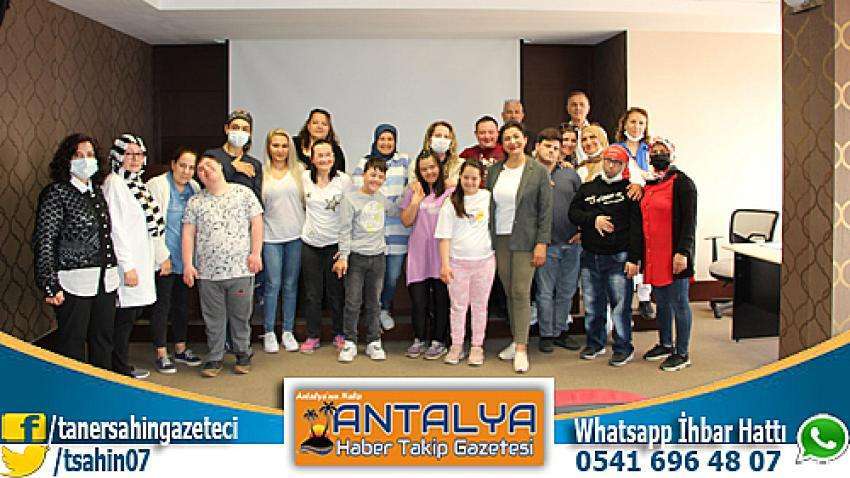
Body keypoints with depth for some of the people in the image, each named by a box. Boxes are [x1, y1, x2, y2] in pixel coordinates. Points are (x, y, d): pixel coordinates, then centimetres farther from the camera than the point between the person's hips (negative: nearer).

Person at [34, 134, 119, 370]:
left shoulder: (98, 191, 13)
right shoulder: (56, 192, -6)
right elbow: (43, 241, -11)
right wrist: (50, 286, -17)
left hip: (105, 281, 6)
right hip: (74, 284, -6)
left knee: (103, 341, 13)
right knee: (72, 344, 3)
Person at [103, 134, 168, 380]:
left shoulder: (138, 183, 14)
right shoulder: (114, 184, -12)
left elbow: (152, 225, 18)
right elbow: (116, 228, -17)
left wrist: (163, 255, 18)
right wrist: (128, 267, -19)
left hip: (142, 261, 9)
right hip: (127, 261, -9)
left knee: (133, 311, 12)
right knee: (125, 315, -1)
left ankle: (122, 364, 22)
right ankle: (121, 368, 10)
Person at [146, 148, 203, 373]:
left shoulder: (194, 188, 8)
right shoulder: (156, 186, -10)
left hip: (186, 258, 6)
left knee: (182, 303, 14)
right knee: (162, 305, 1)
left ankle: (181, 348, 27)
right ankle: (161, 354, 11)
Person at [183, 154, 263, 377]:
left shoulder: (243, 193, 4)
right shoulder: (195, 201, 8)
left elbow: (256, 223, 2)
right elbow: (188, 233, 5)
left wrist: (256, 253, -5)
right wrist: (187, 264, -3)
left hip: (241, 269, -1)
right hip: (208, 272, 1)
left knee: (241, 315, 9)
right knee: (213, 318, 7)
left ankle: (243, 354, 24)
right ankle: (214, 358, 19)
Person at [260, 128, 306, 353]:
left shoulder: (299, 170, 5)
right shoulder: (261, 172, 3)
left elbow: (307, 198, 7)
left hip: (295, 234, 1)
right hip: (271, 235, -1)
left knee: (291, 284, 7)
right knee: (273, 284, 0)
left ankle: (288, 331, 17)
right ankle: (269, 333, 12)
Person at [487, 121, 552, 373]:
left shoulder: (539, 172, -3)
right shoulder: (494, 171, 8)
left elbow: (545, 210, -5)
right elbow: (488, 206, 11)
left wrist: (542, 243, -11)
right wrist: (488, 241, 6)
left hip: (525, 240, -4)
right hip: (499, 239, 4)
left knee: (521, 292, -8)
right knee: (509, 292, 8)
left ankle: (521, 348, -5)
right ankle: (516, 340, 17)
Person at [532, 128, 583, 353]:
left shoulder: (570, 174, 11)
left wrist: (582, 230, 5)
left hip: (572, 242, 4)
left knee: (566, 291, 12)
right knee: (545, 292, 2)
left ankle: (561, 331, 24)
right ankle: (546, 334, 14)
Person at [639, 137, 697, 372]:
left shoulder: (682, 182, -8)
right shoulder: (648, 185, 15)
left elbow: (689, 220, -13)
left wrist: (683, 251, -20)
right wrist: (643, 253, 16)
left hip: (673, 254, -7)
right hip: (654, 255, 8)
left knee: (678, 302, 0)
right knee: (662, 302, 16)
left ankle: (682, 353, 9)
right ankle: (665, 345, 29)